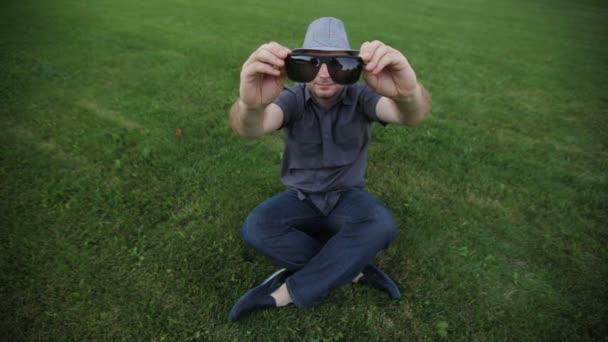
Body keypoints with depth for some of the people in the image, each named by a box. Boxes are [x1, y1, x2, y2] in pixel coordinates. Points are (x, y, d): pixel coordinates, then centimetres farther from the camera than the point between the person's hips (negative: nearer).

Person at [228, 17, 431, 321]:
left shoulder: (361, 96, -15)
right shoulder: (292, 99, -16)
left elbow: (410, 116, -35)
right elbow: (253, 127, -38)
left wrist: (410, 93, -60)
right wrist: (250, 105, -63)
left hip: (348, 197, 0)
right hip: (301, 197, 1)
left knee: (382, 227, -32)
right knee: (255, 228, -27)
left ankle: (288, 292, -19)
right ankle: (354, 269, -14)